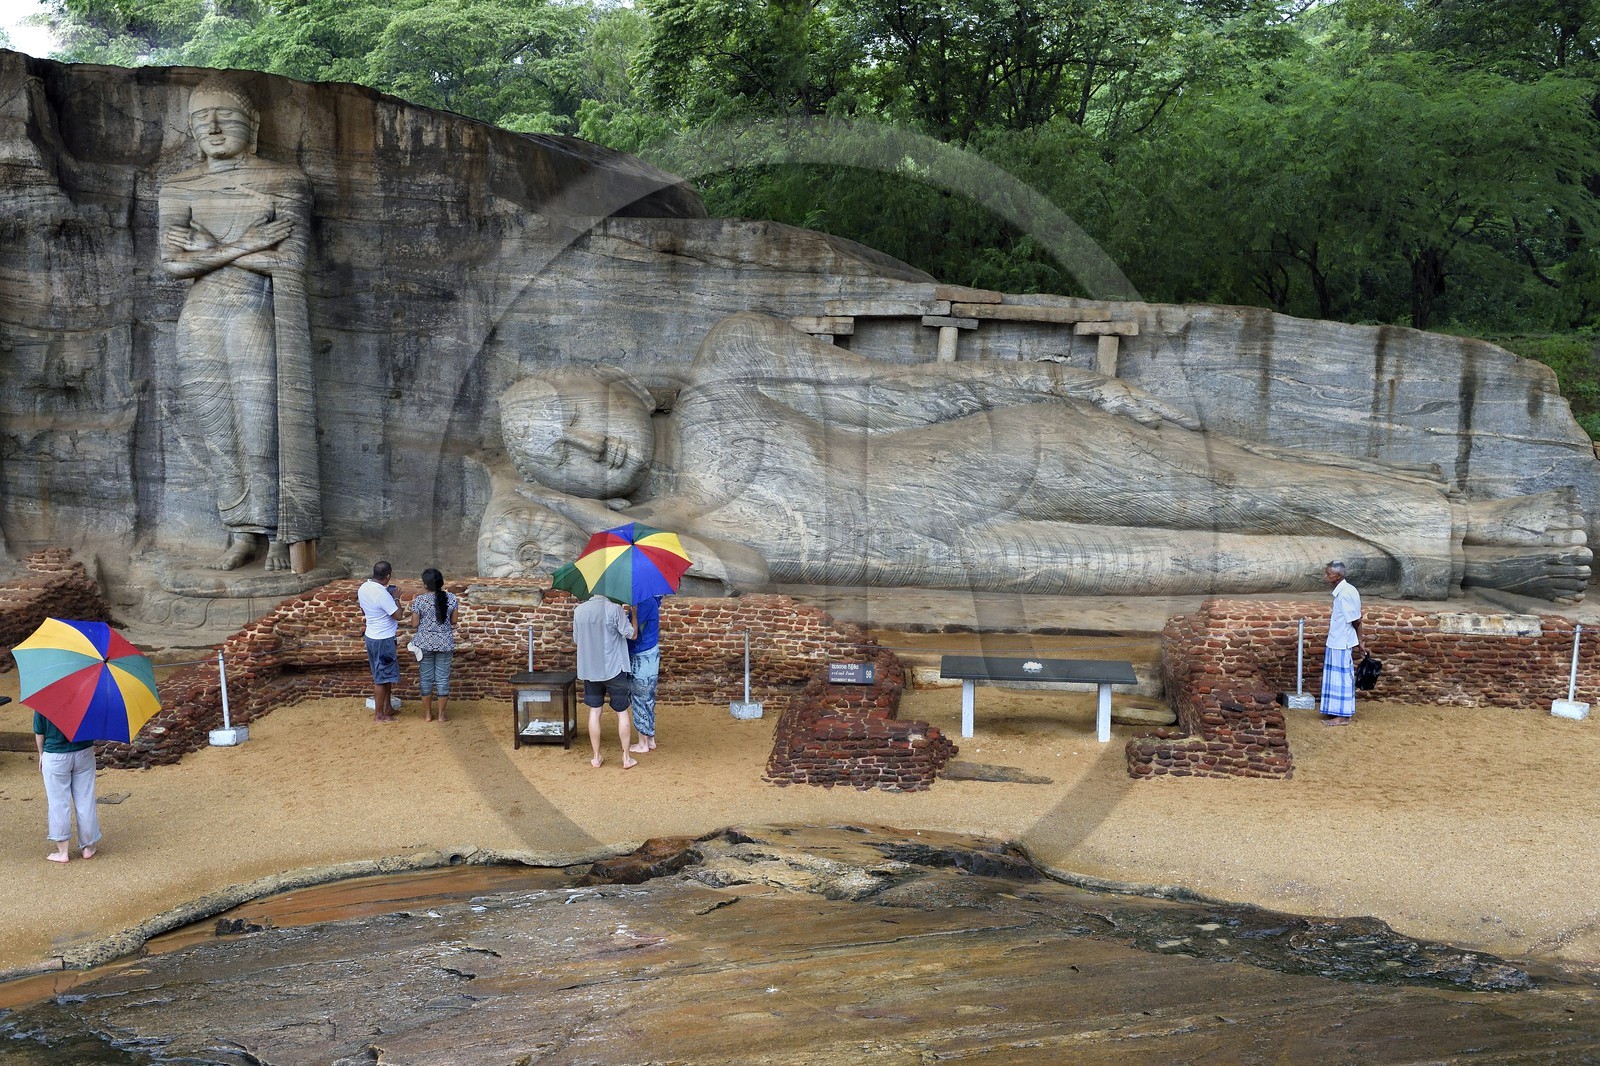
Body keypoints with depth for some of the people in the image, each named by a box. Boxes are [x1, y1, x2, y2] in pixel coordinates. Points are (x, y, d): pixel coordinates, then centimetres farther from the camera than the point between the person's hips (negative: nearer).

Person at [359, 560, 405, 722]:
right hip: (383, 640, -9)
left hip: (371, 636, 9)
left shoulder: (363, 587, 1)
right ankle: (379, 714, 12)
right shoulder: (382, 594, -27)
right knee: (382, 677, 3)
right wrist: (394, 597, -7)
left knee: (386, 674, 21)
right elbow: (398, 614, -21)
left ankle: (387, 707, 32)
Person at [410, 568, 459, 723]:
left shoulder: (419, 601, -12)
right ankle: (441, 714, 15)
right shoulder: (451, 598, -7)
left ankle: (427, 713, 19)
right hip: (445, 644, 1)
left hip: (425, 643, -1)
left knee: (426, 677, 11)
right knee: (443, 677, 9)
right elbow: (453, 621, 1)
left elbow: (415, 624, -5)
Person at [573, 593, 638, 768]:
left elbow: (576, 640, 9)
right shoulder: (615, 609, -16)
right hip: (614, 669, -3)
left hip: (589, 670, 3)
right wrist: (632, 613, 3)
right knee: (622, 712, 8)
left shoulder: (579, 611, -2)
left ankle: (596, 757, 16)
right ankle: (626, 757, 13)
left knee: (594, 712, 12)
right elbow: (631, 634, -10)